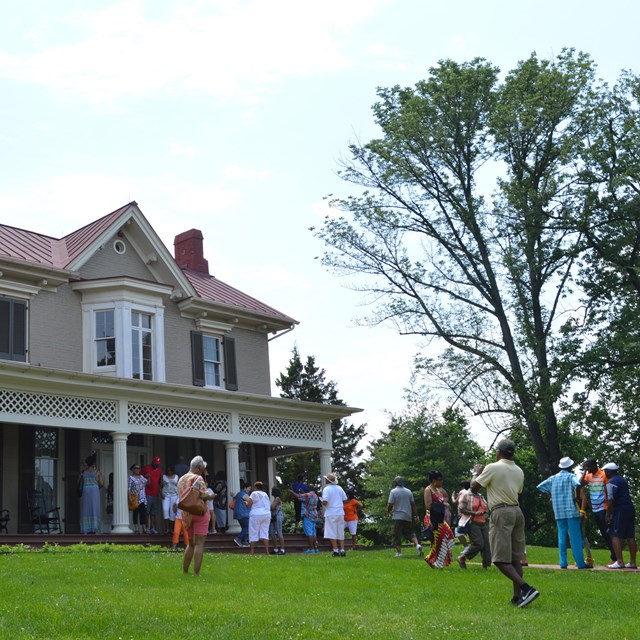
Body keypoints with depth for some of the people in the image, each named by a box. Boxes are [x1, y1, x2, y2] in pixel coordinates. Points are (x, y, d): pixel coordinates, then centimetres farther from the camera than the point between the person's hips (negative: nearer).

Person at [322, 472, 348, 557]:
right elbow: (345, 500, 10)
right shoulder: (340, 488, 8)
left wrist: (322, 503, 4)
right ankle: (342, 550, 5)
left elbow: (325, 502, -18)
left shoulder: (326, 489, -9)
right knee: (341, 533, 9)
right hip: (340, 513, 5)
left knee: (332, 533, -2)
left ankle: (335, 550, -6)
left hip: (331, 513, -5)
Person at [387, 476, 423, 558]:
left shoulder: (393, 491, -7)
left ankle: (399, 552, -1)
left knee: (397, 535, 2)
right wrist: (416, 516, 13)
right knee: (410, 532, 14)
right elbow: (413, 504, 9)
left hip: (398, 516, -4)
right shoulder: (408, 492, 7)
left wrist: (388, 512, 8)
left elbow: (390, 504, -11)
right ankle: (417, 544, -9)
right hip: (408, 516, 4)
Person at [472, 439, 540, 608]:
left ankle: (526, 588, -21)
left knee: (500, 559, -6)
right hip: (517, 511, 7)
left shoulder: (493, 468, -8)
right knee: (516, 558, 10)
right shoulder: (519, 471, 12)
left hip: (501, 513, -7)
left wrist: (476, 473, 14)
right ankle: (517, 597, 8)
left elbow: (474, 487, -6)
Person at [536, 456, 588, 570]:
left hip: (558, 512, 4)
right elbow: (577, 485, -22)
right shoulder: (571, 476, -2)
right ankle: (580, 563, -1)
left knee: (562, 537, 7)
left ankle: (563, 563, 4)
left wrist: (549, 495, 14)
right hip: (571, 511, -4)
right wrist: (578, 497, -8)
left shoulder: (553, 478, 11)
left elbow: (540, 487, 9)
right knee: (575, 537, -1)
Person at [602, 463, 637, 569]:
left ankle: (620, 562, -13)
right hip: (630, 508, 9)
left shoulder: (611, 482, -10)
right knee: (630, 536, 9)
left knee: (615, 536, -6)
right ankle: (633, 562, 11)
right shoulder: (622, 480, 19)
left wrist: (608, 515, -13)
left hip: (619, 511, -9)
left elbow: (611, 500, -17)